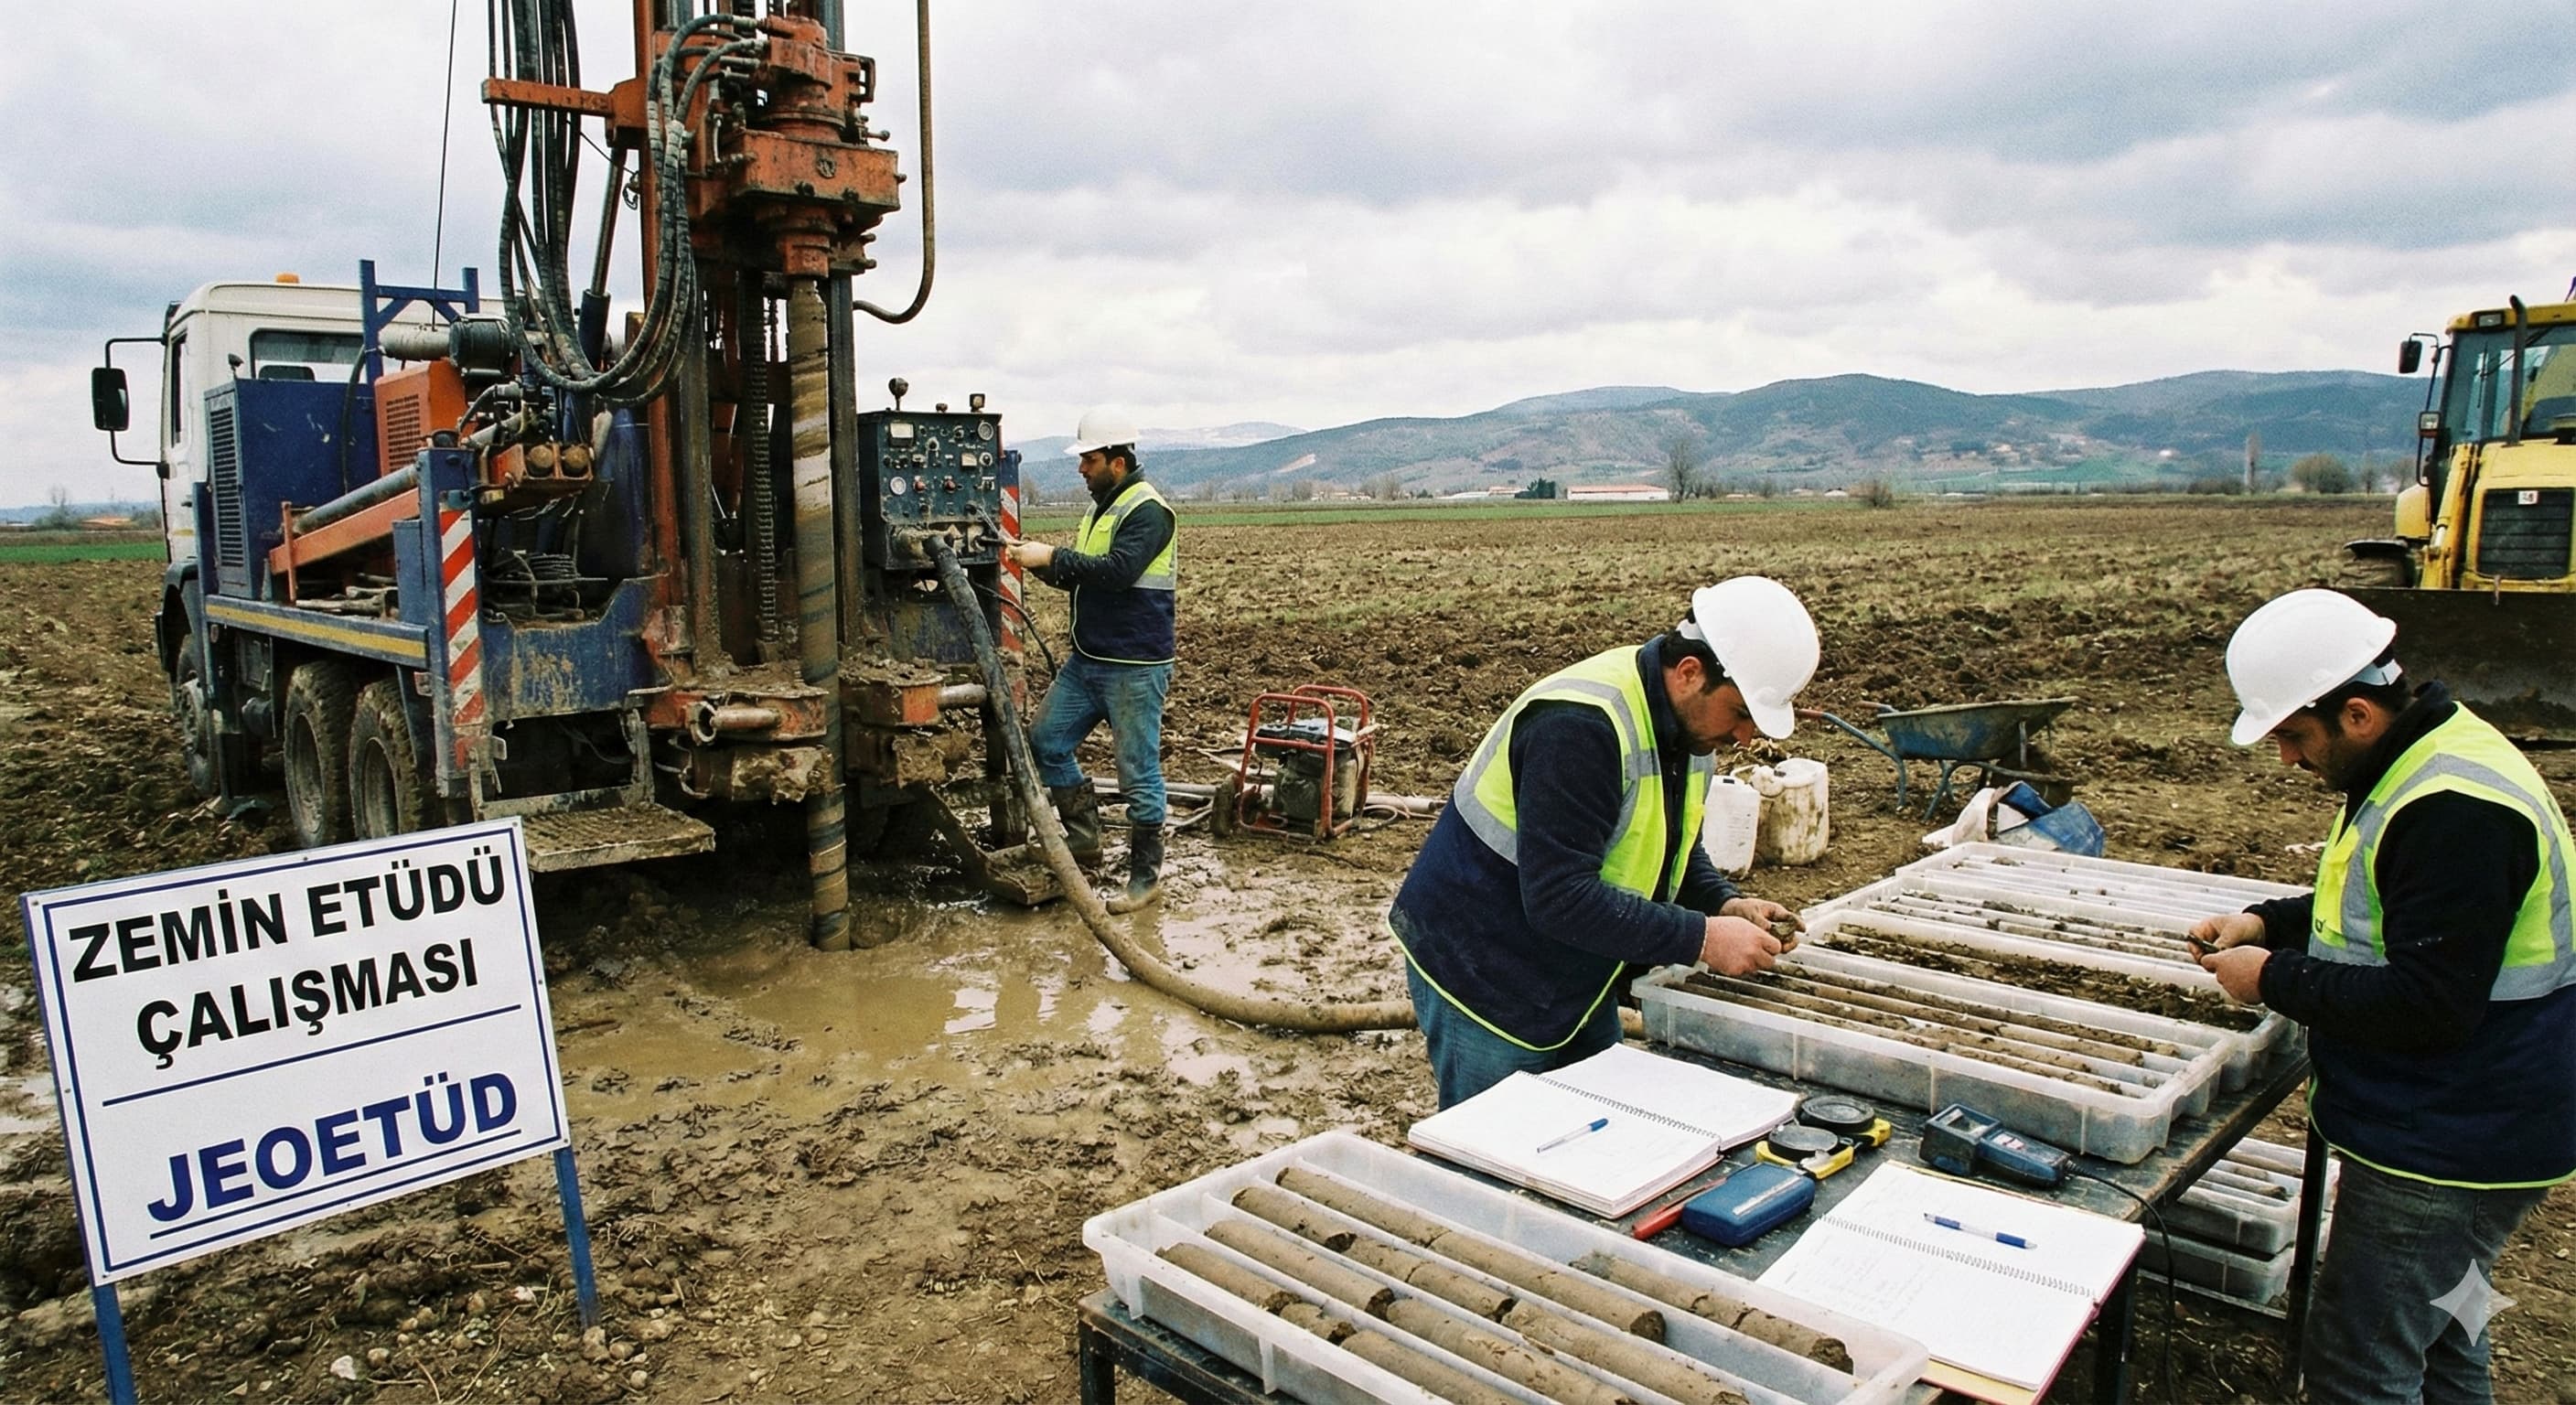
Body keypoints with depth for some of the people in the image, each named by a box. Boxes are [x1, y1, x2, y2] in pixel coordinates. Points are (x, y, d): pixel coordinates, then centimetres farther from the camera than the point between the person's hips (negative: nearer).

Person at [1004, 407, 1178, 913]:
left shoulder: (1147, 510, -13)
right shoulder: (1102, 507, 16)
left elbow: (1117, 571, -26)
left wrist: (1053, 557, -20)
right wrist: (1039, 562, 2)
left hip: (1135, 666, -10)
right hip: (1087, 660, 10)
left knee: (1138, 770, -2)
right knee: (1045, 740, 11)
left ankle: (1146, 875, 9)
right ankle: (1084, 836, 25)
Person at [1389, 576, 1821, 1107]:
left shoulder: (1688, 720, 0)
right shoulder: (1579, 725, -29)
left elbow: (1672, 848, 15)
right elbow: (1558, 898, -32)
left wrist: (1726, 904, -5)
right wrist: (1702, 938, -28)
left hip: (1577, 982, 9)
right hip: (1484, 978, -9)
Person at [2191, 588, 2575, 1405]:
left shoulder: (2455, 810, -28)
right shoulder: (2419, 762, 7)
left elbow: (2426, 1005, -28)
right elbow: (2384, 912, 21)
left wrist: (2276, 979, -17)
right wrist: (2266, 922, 6)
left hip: (2449, 1149, -11)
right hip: (2449, 1132, 11)